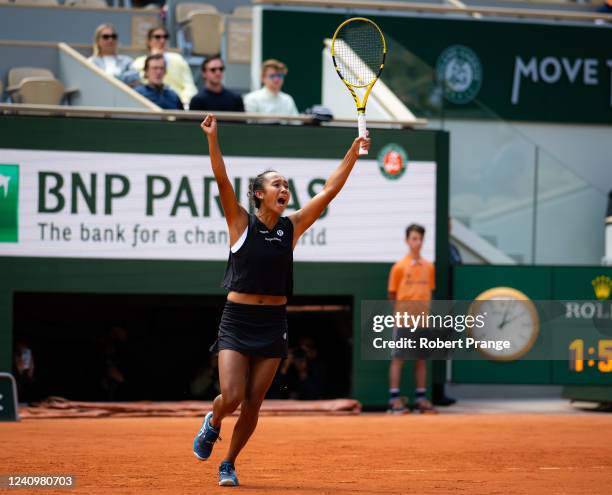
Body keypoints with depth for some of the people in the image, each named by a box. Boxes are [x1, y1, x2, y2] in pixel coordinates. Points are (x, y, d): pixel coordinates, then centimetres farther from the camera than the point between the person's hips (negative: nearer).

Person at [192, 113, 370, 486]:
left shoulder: (292, 227, 6)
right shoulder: (241, 223, -2)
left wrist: (353, 153, -5)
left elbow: (330, 190, 3)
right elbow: (222, 180, -15)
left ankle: (229, 464, 22)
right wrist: (212, 138, -27)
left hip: (272, 324, 3)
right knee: (231, 397, -14)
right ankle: (212, 424, 22)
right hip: (237, 320, -3)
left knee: (253, 403, 4)